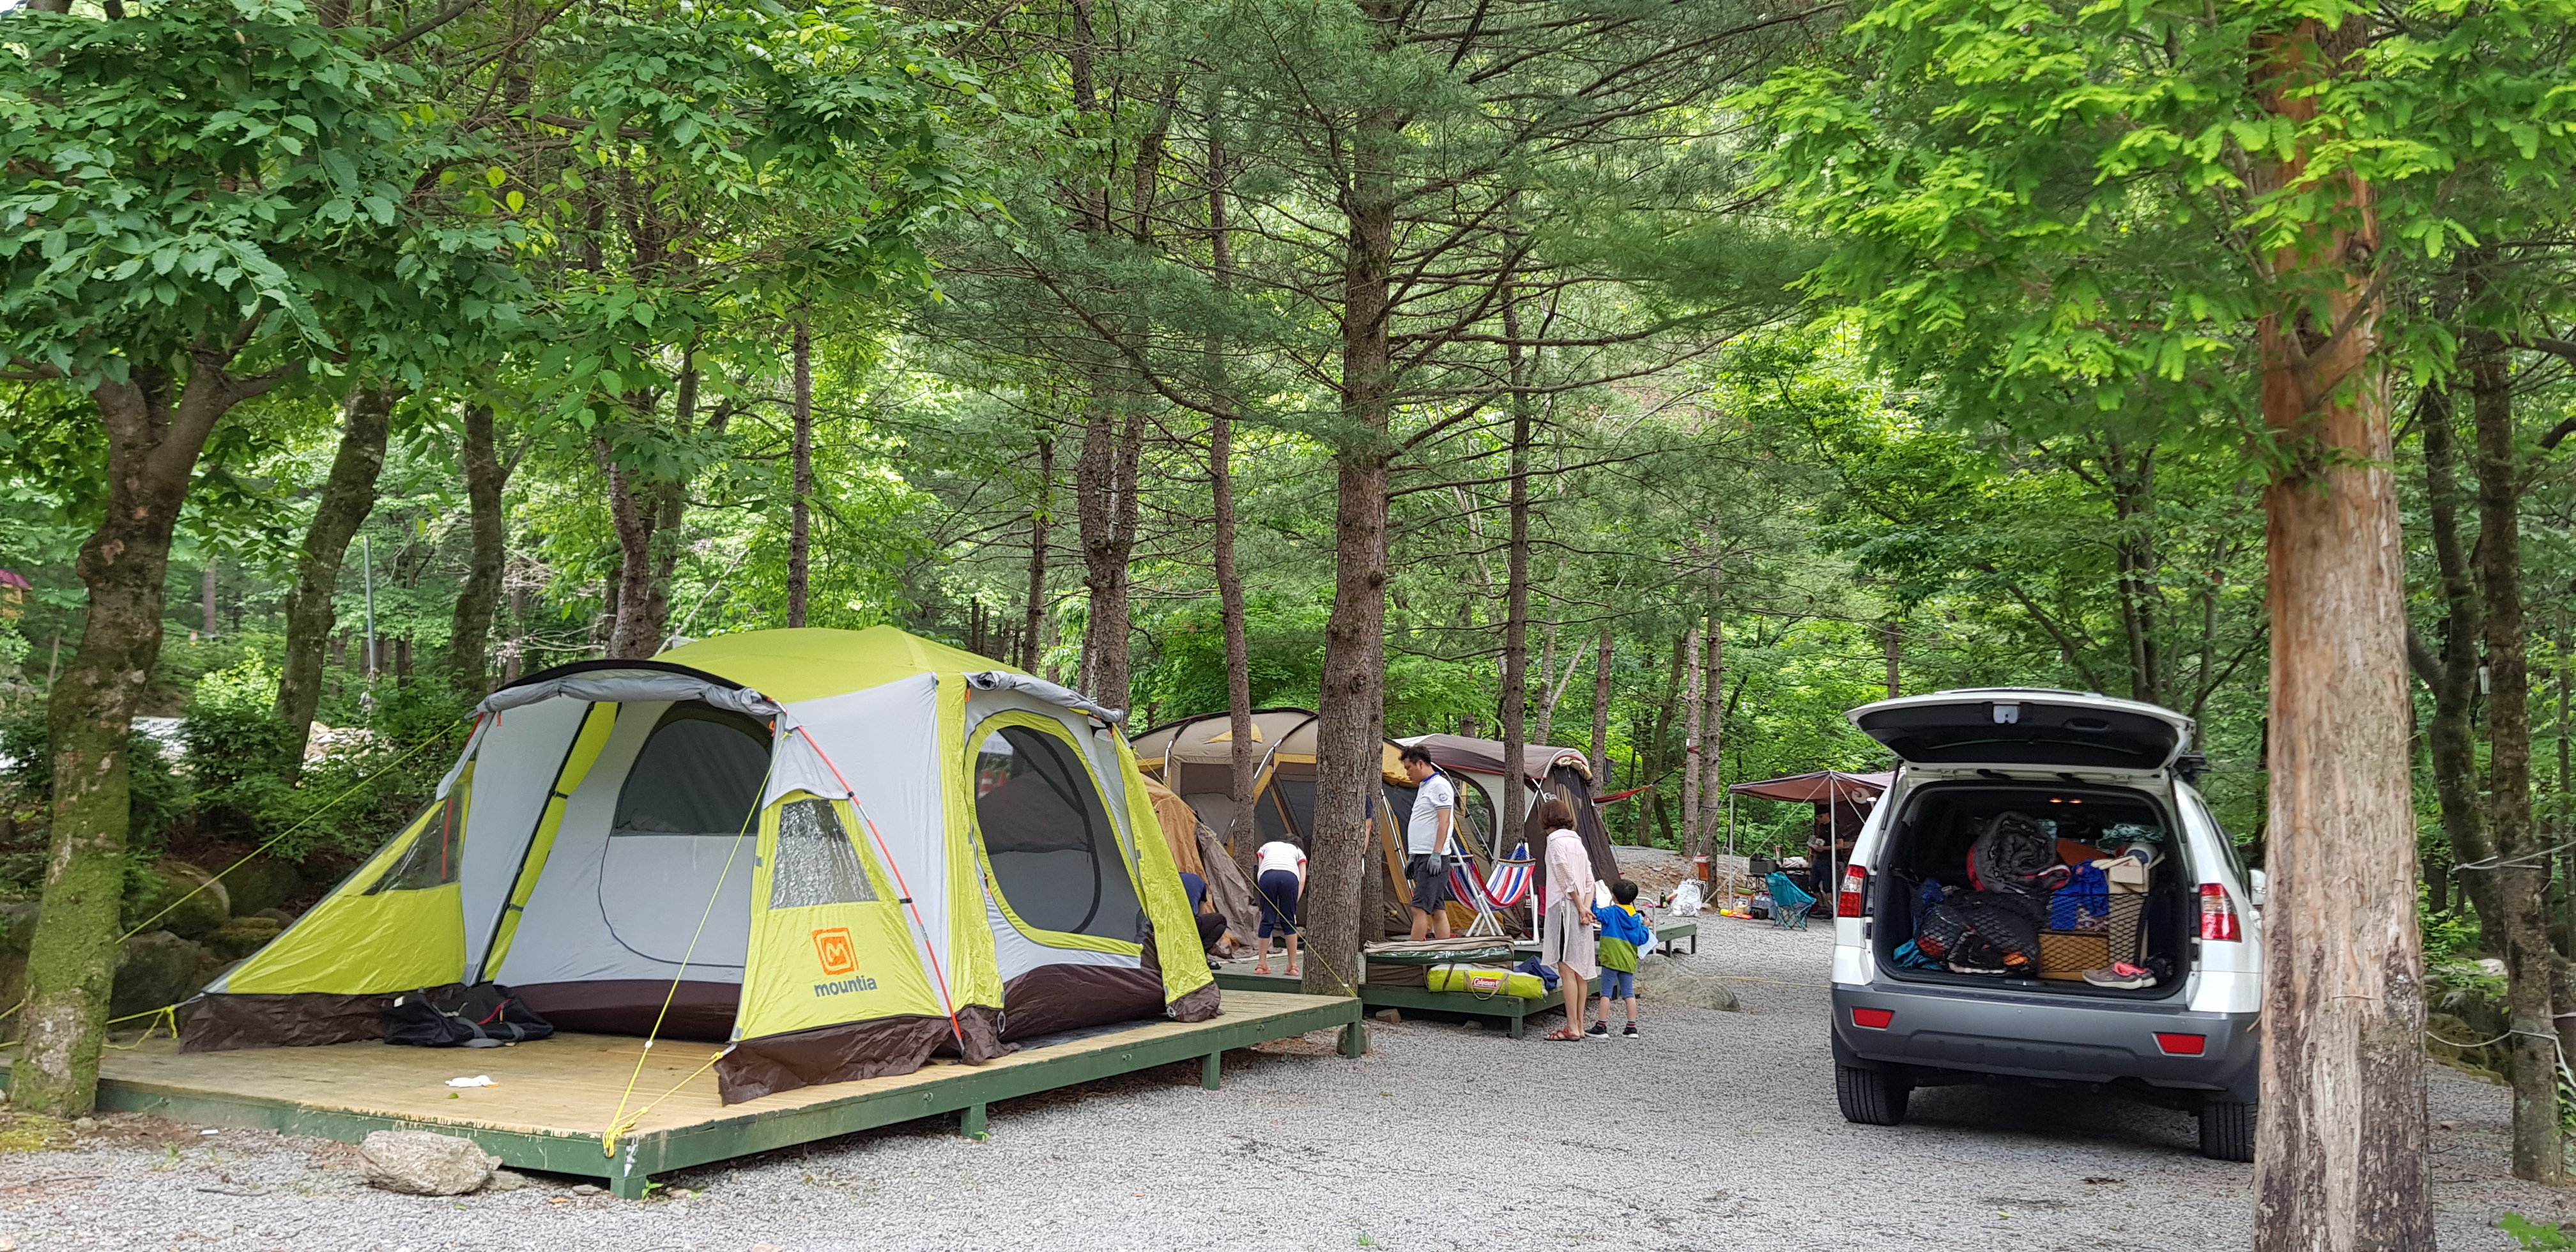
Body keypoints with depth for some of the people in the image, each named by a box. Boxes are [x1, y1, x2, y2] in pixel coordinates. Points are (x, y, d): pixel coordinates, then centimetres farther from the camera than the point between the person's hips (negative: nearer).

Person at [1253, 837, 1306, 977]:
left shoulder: (1265, 847, 38)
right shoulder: (1298, 851, 35)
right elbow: (1302, 880, 20)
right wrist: (1295, 902, 16)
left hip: (1267, 875, 0)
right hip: (1290, 875, 0)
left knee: (1267, 920, 8)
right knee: (1289, 922, 9)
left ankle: (1262, 964, 10)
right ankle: (1293, 965, 10)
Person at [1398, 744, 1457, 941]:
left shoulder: (1439, 786, -9)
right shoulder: (1424, 787, 21)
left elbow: (1444, 822, -17)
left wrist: (1436, 855, -22)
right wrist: (1411, 856, 23)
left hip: (1433, 858, -10)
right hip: (1421, 856, 10)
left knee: (1420, 908, -13)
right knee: (1437, 910, 8)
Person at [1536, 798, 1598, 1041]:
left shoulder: (1556, 842, -9)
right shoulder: (1577, 842, 16)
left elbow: (1569, 880, -13)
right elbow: (1590, 882, 12)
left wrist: (1580, 908, -7)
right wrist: (1586, 908, 2)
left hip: (1565, 908, -9)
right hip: (1580, 910, 9)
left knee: (1566, 967, -9)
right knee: (1579, 969, 10)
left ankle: (1572, 1028, -11)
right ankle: (1580, 1026, 12)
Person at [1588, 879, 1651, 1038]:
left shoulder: (1611, 912, -7)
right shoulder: (1636, 917, 7)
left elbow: (1596, 913, -23)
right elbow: (1641, 939, 9)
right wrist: (1646, 927, 27)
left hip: (1611, 959, -5)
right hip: (1629, 961, 5)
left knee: (1606, 993, -2)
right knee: (1629, 993, 9)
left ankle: (1601, 1027, -2)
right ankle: (1632, 1027, 9)